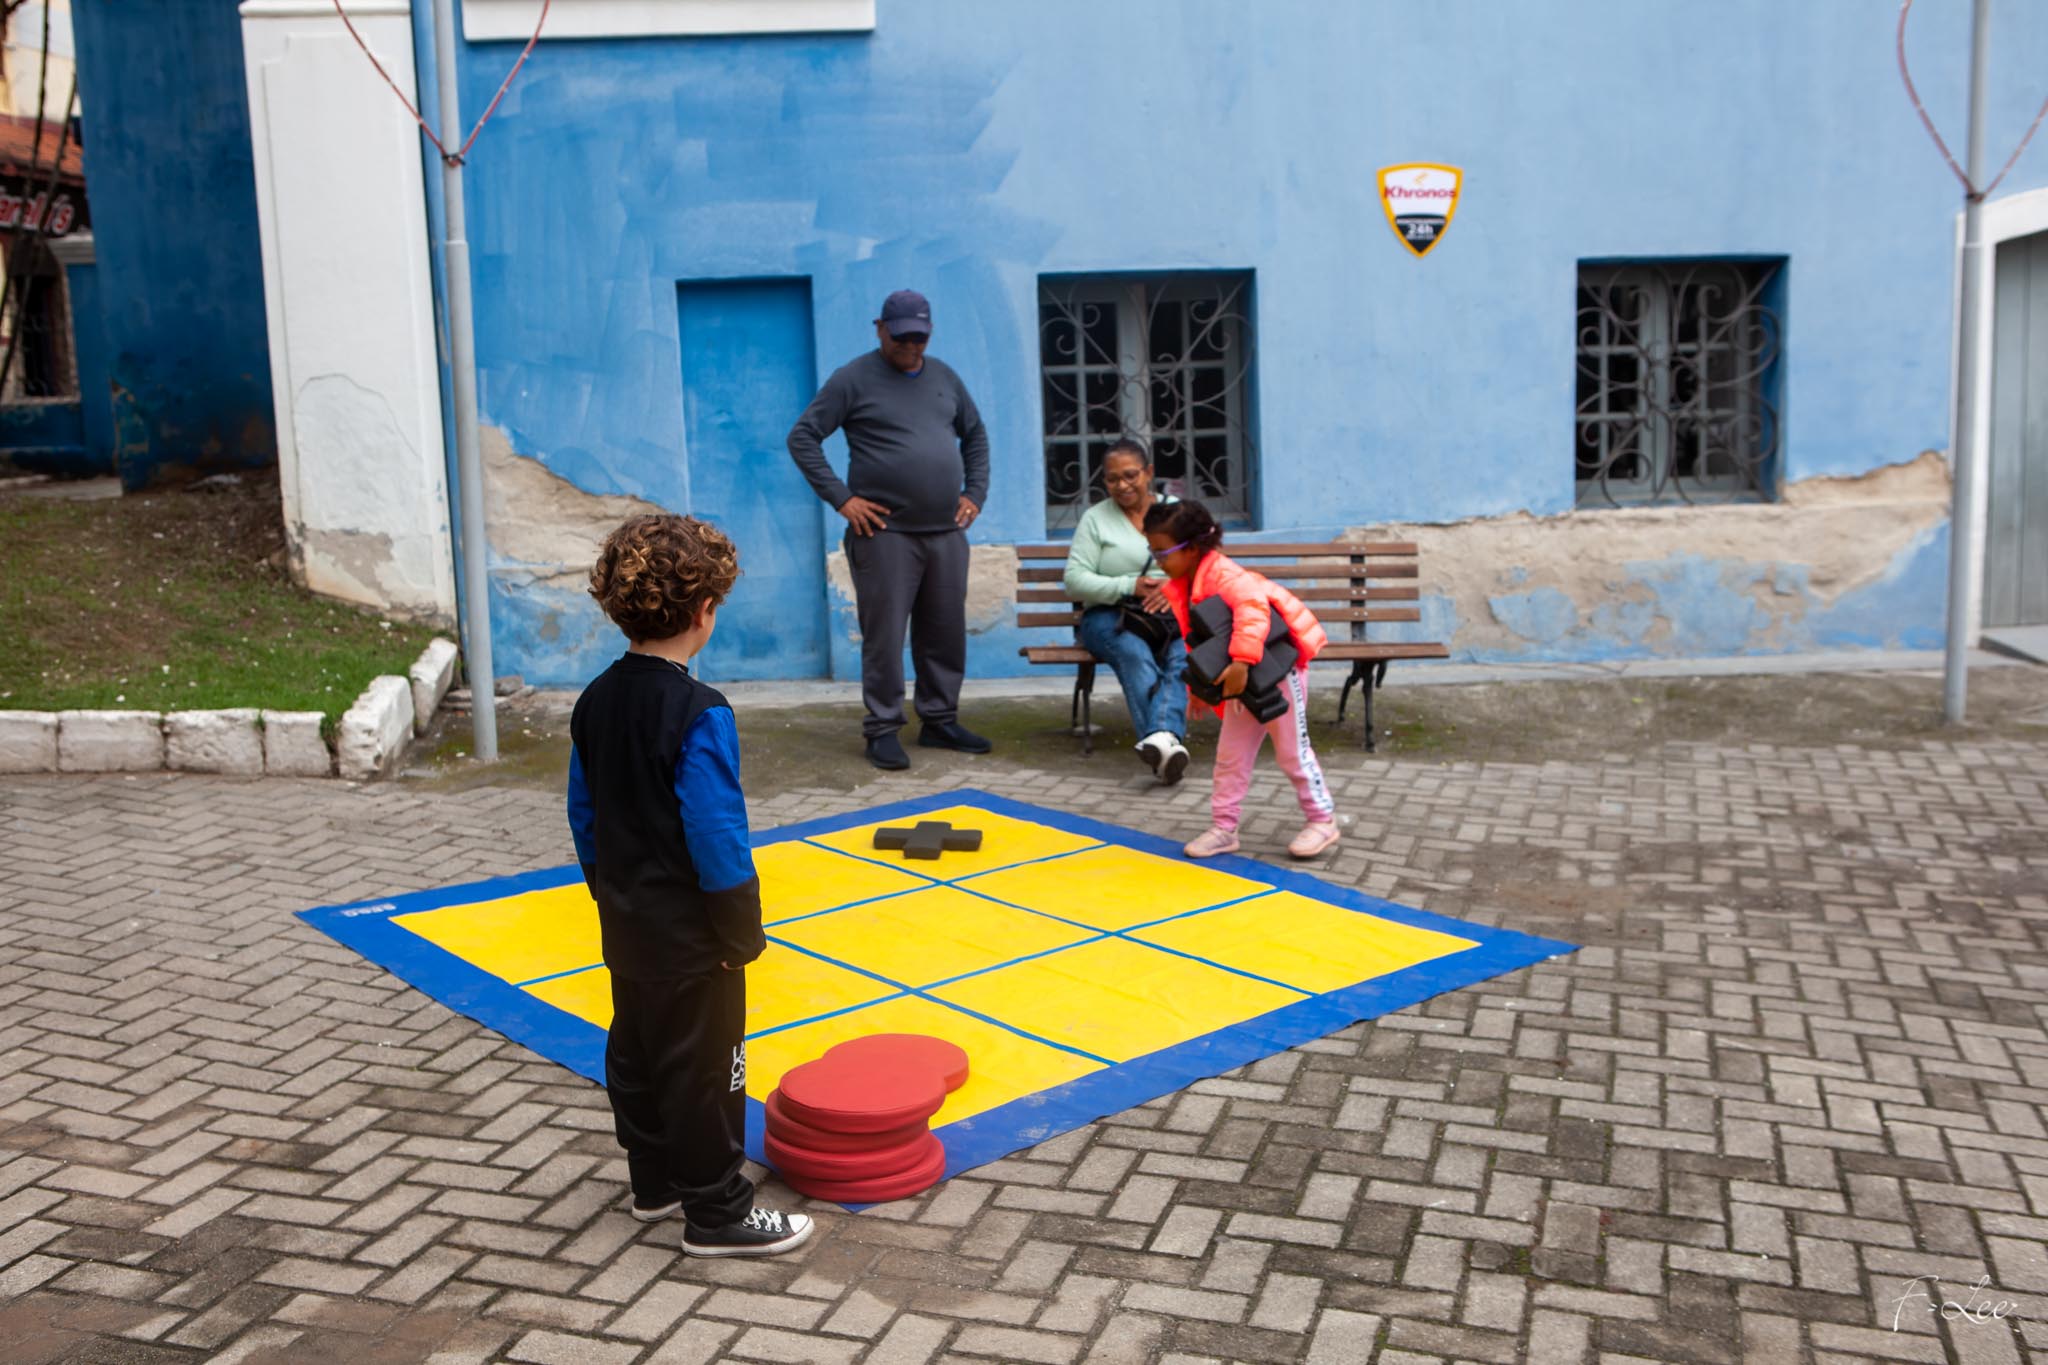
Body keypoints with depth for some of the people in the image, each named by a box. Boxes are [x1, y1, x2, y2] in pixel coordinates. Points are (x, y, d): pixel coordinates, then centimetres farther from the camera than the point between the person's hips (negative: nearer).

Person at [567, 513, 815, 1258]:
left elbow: (584, 812, 10)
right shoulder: (699, 715, -24)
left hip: (626, 924, 8)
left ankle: (655, 1181, 36)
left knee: (636, 1050, 20)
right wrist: (742, 930, -14)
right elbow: (716, 835, -24)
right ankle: (716, 1212, 15)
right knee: (703, 1068, 4)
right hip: (689, 934, -8)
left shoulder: (597, 700, 1)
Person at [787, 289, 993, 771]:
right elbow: (802, 438, -3)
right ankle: (883, 729, 5)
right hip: (885, 533, -5)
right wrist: (841, 497, -9)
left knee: (945, 633, 9)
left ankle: (940, 720, 21)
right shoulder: (854, 379, -2)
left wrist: (975, 492, 12)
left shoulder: (943, 376, 14)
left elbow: (975, 435, 25)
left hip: (946, 532, 5)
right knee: (884, 635, -3)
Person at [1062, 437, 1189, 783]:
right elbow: (1075, 581, 0)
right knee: (1135, 654, -37)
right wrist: (1130, 587, -14)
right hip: (1110, 615, -2)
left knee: (1182, 654, -35)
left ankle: (1160, 735, -56)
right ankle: (1168, 742, -55)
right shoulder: (1095, 518, 11)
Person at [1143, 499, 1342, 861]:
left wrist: (1242, 661, -50)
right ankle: (1223, 827, 18)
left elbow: (1253, 608, -45)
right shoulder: (1182, 586, 1)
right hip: (1240, 677, 9)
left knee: (1292, 750, 2)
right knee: (1230, 754, 10)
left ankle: (1322, 821, 17)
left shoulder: (1223, 575, -27)